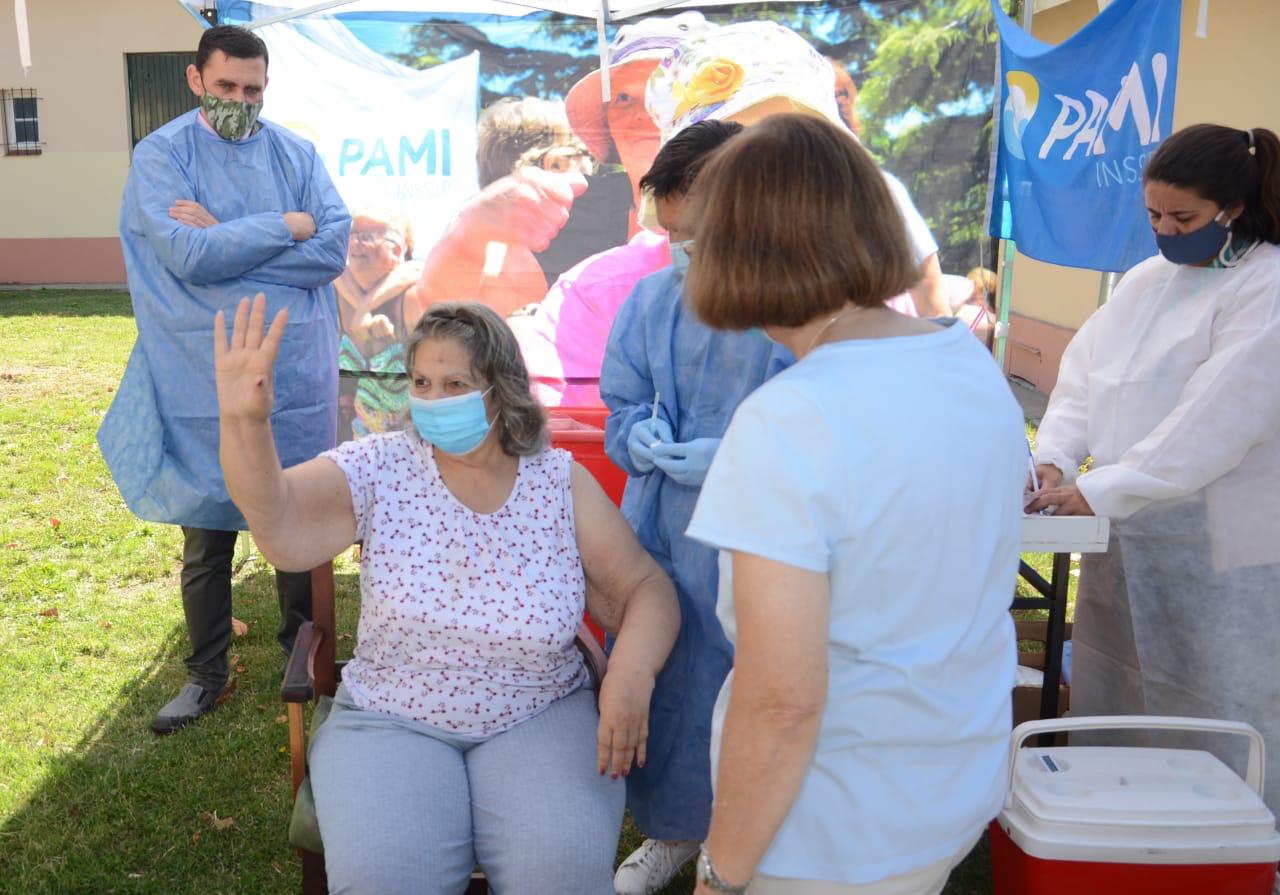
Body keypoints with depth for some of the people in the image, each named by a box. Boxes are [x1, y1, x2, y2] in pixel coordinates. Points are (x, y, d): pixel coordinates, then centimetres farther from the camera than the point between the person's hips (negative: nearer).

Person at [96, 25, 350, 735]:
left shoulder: (296, 154, 5)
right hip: (205, 386, -2)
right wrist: (287, 227, -10)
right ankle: (207, 673, 26)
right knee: (207, 535, 9)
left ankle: (302, 651, 32)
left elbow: (335, 248, -9)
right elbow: (188, 256, -17)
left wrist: (226, 240, -14)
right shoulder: (161, 155, -2)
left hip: (297, 377, 2)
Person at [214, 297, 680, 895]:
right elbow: (283, 530, -21)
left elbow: (643, 589, 0)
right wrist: (245, 422, -39)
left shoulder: (561, 481, -2)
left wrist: (632, 672, -20)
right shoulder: (380, 468, -5)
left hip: (541, 717, 1)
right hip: (390, 720, 0)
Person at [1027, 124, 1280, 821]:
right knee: (1109, 703, 17)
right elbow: (1083, 371, 8)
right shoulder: (1148, 279, 11)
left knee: (1213, 727, 2)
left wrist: (1100, 490, -19)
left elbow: (1213, 422, -20)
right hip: (1124, 531, 7)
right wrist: (1055, 457, -8)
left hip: (1215, 552, -7)